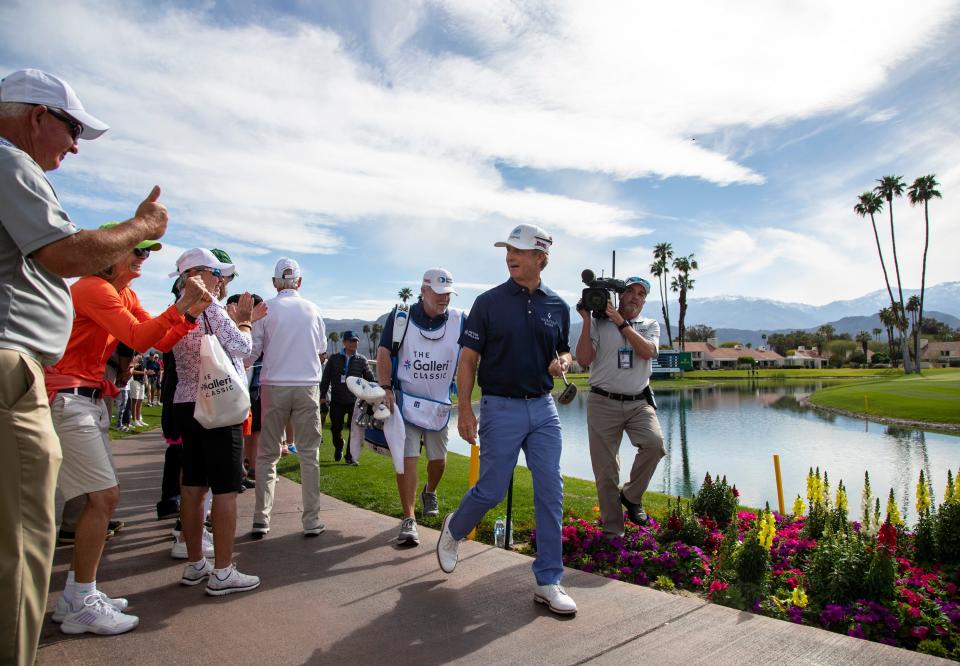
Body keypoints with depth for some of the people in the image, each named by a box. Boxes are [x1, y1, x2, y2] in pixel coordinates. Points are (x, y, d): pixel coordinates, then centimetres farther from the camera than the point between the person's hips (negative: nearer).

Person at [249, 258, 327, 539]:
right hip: (308, 386, 1)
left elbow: (253, 351, -3)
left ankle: (261, 519, 9)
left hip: (274, 386, -1)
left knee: (267, 454, 10)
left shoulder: (267, 308, -2)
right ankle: (311, 520, 9)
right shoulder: (313, 310, 4)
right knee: (309, 454, 6)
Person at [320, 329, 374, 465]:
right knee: (336, 428, 7)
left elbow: (370, 379, 3)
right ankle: (338, 448, 35)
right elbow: (325, 378, 6)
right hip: (337, 401, 1)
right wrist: (322, 396, 1)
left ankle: (350, 456, 12)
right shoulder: (334, 359, 5)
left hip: (355, 401, 0)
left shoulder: (361, 360, 4)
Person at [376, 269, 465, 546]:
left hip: (440, 403, 3)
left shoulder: (459, 321, -3)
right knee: (407, 458, -8)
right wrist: (386, 389, -15)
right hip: (406, 400, -2)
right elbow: (384, 352, -6)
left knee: (438, 458, 14)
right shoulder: (401, 316, -7)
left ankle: (430, 492, 46)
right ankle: (409, 520, -2)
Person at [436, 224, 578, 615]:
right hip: (501, 408, -3)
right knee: (491, 490, 1)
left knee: (551, 493, 1)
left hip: (543, 407, 4)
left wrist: (562, 362, -5)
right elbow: (468, 359, -3)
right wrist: (464, 410, -10)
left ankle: (548, 582, 14)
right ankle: (454, 530, 34)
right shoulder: (489, 302, -3)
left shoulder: (557, 306, 7)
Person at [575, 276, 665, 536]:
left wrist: (621, 322, -13)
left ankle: (631, 496, 0)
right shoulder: (599, 323, 3)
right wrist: (587, 320, -9)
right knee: (605, 469, 1)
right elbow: (583, 360, -8)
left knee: (654, 443, -26)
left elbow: (647, 351, -11)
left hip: (639, 403, 2)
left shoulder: (650, 325, 11)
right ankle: (612, 531, 17)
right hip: (603, 403, -1)